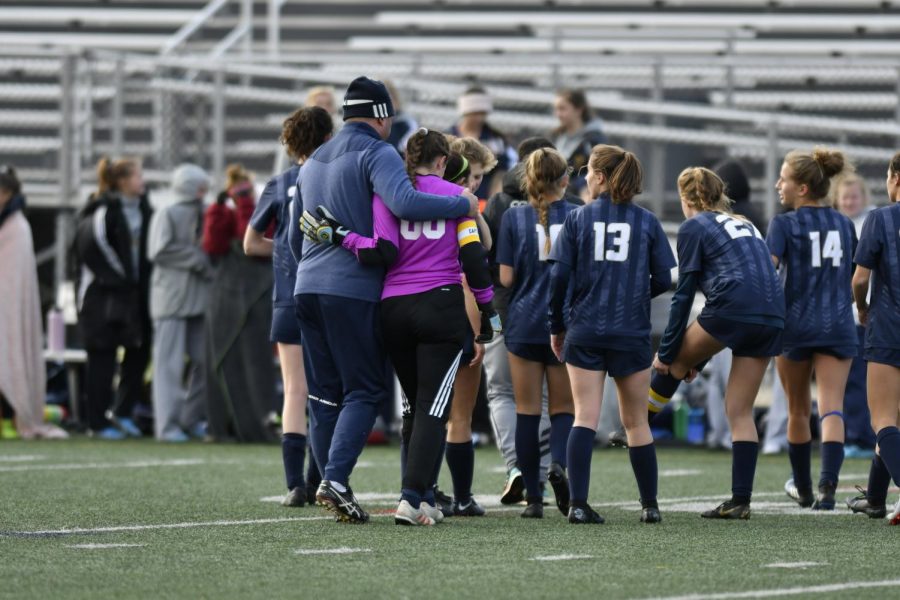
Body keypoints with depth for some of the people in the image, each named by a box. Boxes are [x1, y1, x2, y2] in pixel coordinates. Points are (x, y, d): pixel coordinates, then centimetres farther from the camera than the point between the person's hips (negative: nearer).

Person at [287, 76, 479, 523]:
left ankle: (332, 484, 9)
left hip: (308, 287, 7)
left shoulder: (313, 162, 21)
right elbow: (404, 203, -24)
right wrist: (465, 205, -14)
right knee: (365, 390, -4)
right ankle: (335, 480, -19)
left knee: (325, 394, 11)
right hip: (355, 291, -7)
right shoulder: (377, 153, -5)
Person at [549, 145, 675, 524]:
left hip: (584, 332, -1)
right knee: (636, 421, 11)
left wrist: (556, 326, 7)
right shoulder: (646, 222, 2)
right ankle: (650, 505, 17)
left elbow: (559, 276, -4)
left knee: (585, 418, -3)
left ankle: (578, 504, -14)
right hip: (632, 333, 1)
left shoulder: (578, 219, 0)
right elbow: (663, 280, 1)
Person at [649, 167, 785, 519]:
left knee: (675, 359, 20)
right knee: (740, 411, 9)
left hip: (732, 311, -7)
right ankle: (740, 501, 4)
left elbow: (684, 294, 4)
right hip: (772, 316, 7)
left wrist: (666, 352, 10)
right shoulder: (742, 225, 31)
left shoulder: (693, 228, 9)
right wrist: (699, 359, 32)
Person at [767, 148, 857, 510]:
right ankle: (827, 486, -25)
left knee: (798, 411, 14)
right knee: (832, 409, -6)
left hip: (795, 326, -2)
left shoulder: (785, 225, -5)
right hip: (838, 327, 2)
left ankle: (803, 488, 29)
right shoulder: (844, 225, 9)